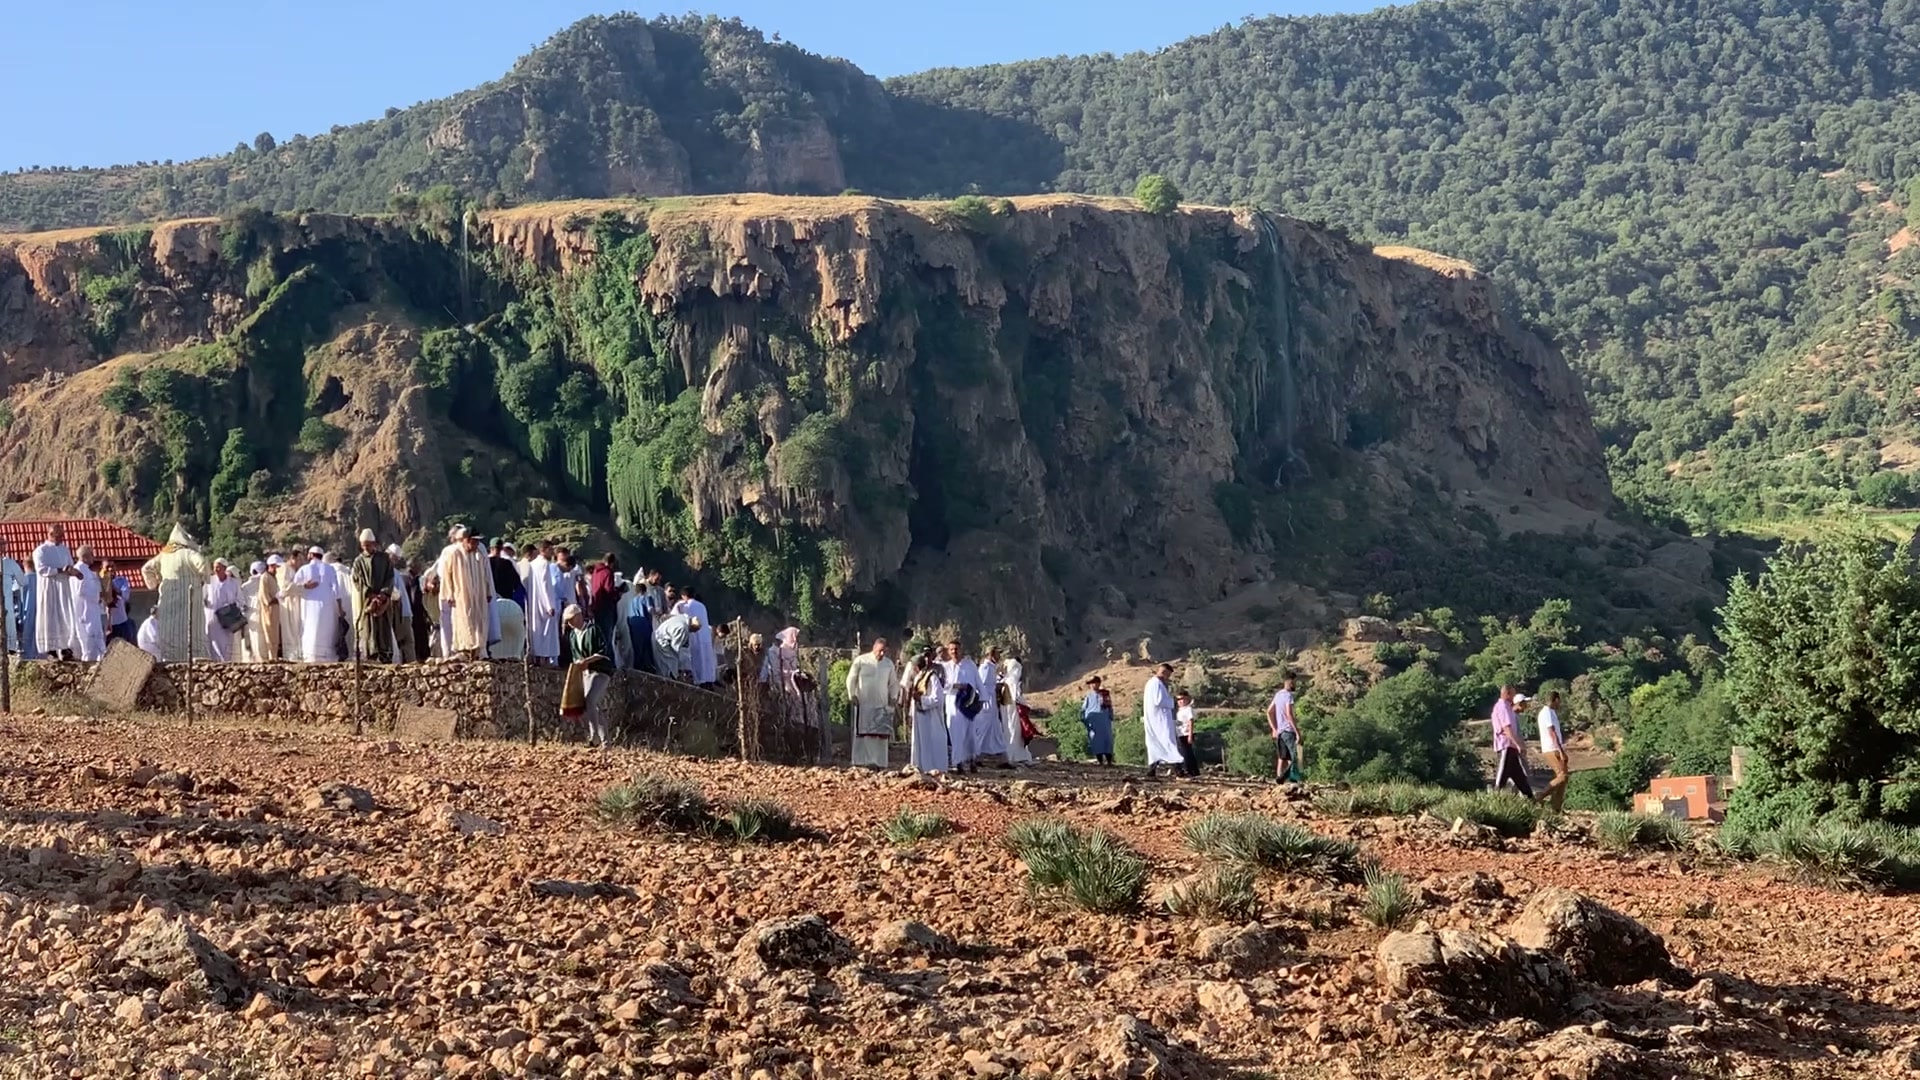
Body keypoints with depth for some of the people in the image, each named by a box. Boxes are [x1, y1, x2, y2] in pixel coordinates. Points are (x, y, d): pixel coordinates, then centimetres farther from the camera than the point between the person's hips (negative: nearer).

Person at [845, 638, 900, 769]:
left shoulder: (889, 664, 8)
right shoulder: (861, 661, -1)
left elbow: (893, 683, 17)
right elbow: (851, 679, 2)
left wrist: (893, 697, 5)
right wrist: (852, 696, -4)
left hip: (882, 705, 3)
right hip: (863, 704, -3)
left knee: (882, 735, -1)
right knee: (863, 734, -4)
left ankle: (879, 763, 3)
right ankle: (860, 763, -3)